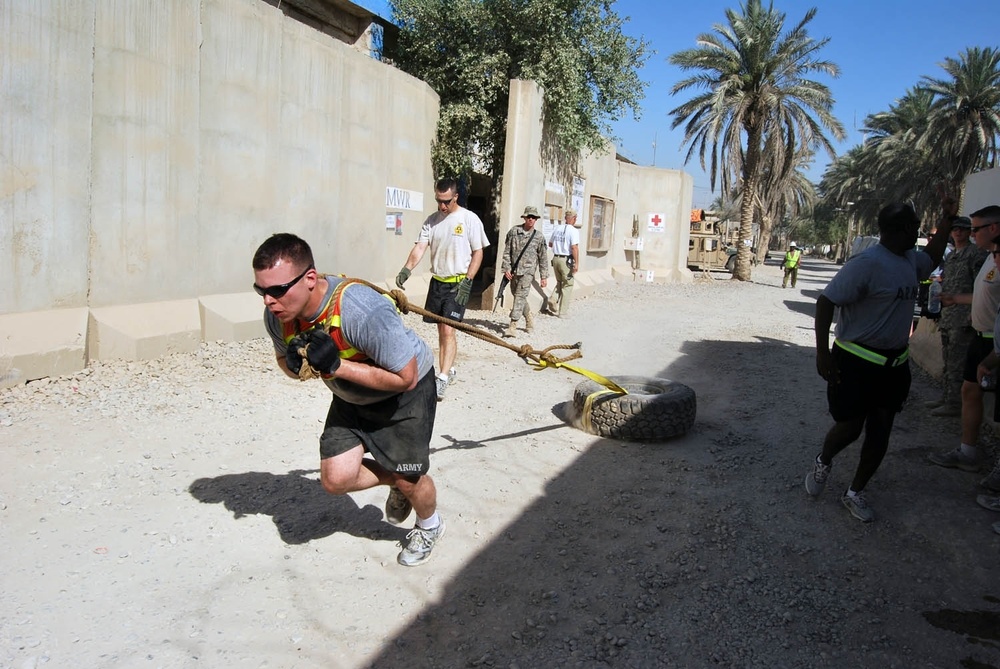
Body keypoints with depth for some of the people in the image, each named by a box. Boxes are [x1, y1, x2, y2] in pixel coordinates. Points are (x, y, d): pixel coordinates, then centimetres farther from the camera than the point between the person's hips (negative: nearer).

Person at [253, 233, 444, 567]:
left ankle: (430, 525, 39)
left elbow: (405, 377, -33)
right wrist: (294, 364, -24)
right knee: (336, 479, -5)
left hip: (406, 392, -5)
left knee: (408, 478, 3)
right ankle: (395, 481, 28)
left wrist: (337, 366, -38)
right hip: (351, 397, 6)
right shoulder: (278, 315, -19)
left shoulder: (363, 311, -40)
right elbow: (285, 360, 2)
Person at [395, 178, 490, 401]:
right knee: (441, 329, 12)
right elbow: (420, 247, -2)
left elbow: (478, 252, -5)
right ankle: (449, 369, 27)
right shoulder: (431, 220, 5)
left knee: (448, 330, -13)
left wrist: (467, 281, -13)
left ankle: (443, 379, -12)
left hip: (459, 282, -5)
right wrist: (407, 269, -20)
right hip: (437, 281, 5)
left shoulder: (469, 219, -7)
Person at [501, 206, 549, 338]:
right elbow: (507, 252, 5)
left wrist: (544, 276, 4)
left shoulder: (539, 237, 2)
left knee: (520, 297, -11)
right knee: (517, 296, 13)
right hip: (514, 271, 3)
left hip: (528, 271, -3)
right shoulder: (514, 231, 3)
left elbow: (543, 258, 6)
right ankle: (529, 320, 33)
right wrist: (506, 268, -3)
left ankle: (513, 326, -13)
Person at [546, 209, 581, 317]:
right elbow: (574, 247, -20)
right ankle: (563, 312, 7)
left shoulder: (557, 228, 9)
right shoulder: (573, 231, -11)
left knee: (559, 283, 22)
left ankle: (551, 303, 4)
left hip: (556, 258, 6)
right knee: (567, 286, 5)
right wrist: (577, 263, -18)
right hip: (567, 260, -6)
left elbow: (550, 244, 19)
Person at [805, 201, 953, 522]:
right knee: (850, 426, 0)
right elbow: (826, 301, -21)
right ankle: (823, 462, 32)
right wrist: (822, 352, -24)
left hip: (894, 363, 8)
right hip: (856, 361, -8)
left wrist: (947, 220, 26)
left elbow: (931, 259, 33)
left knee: (880, 434, 9)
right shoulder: (867, 263, -20)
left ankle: (855, 493, 24)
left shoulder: (910, 260, 8)